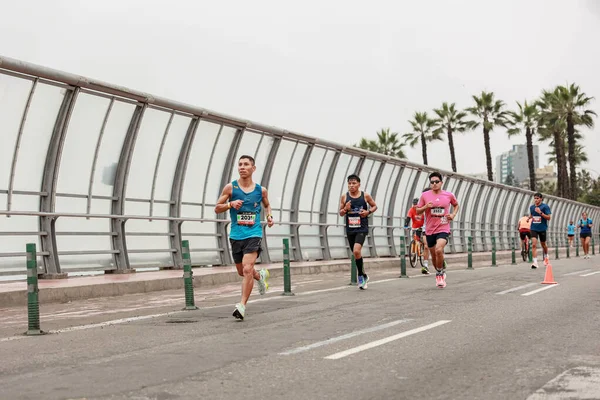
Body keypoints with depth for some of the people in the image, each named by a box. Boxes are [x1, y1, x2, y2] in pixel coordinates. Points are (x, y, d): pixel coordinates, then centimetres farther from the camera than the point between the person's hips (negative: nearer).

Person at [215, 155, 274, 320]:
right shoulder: (230, 187, -1)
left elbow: (267, 205, 23)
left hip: (254, 234, -2)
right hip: (236, 235, 2)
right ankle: (261, 275, 47)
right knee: (242, 271, 14)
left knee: (247, 269, -18)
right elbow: (217, 208, 2)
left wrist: (269, 216, 2)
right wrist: (230, 204, -17)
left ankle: (242, 305, -12)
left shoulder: (261, 190, 3)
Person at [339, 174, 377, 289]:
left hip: (362, 228, -4)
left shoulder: (365, 196, -3)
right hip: (350, 229, 4)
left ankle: (361, 275, -6)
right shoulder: (344, 197, 2)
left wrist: (368, 211, -8)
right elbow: (341, 213, 9)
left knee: (356, 251, -23)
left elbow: (374, 206, 12)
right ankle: (364, 276, 31)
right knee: (356, 253, 12)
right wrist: (345, 209, -13)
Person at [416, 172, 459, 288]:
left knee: (439, 250, -25)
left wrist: (453, 214, 3)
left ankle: (440, 274, -5)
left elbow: (456, 205, 22)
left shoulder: (449, 195, 1)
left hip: (443, 229, -2)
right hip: (430, 230, 2)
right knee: (434, 255, 11)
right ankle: (440, 274, 35)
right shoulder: (425, 195, 0)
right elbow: (418, 211, 6)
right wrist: (425, 207, -14)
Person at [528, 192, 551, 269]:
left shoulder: (545, 206, -7)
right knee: (534, 244, -14)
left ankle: (545, 257, 45)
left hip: (542, 228, -2)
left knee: (543, 244, 15)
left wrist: (540, 212, -23)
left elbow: (548, 217, -11)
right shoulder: (531, 207, 5)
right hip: (534, 228, 2)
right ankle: (535, 262, -18)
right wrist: (529, 217, 2)